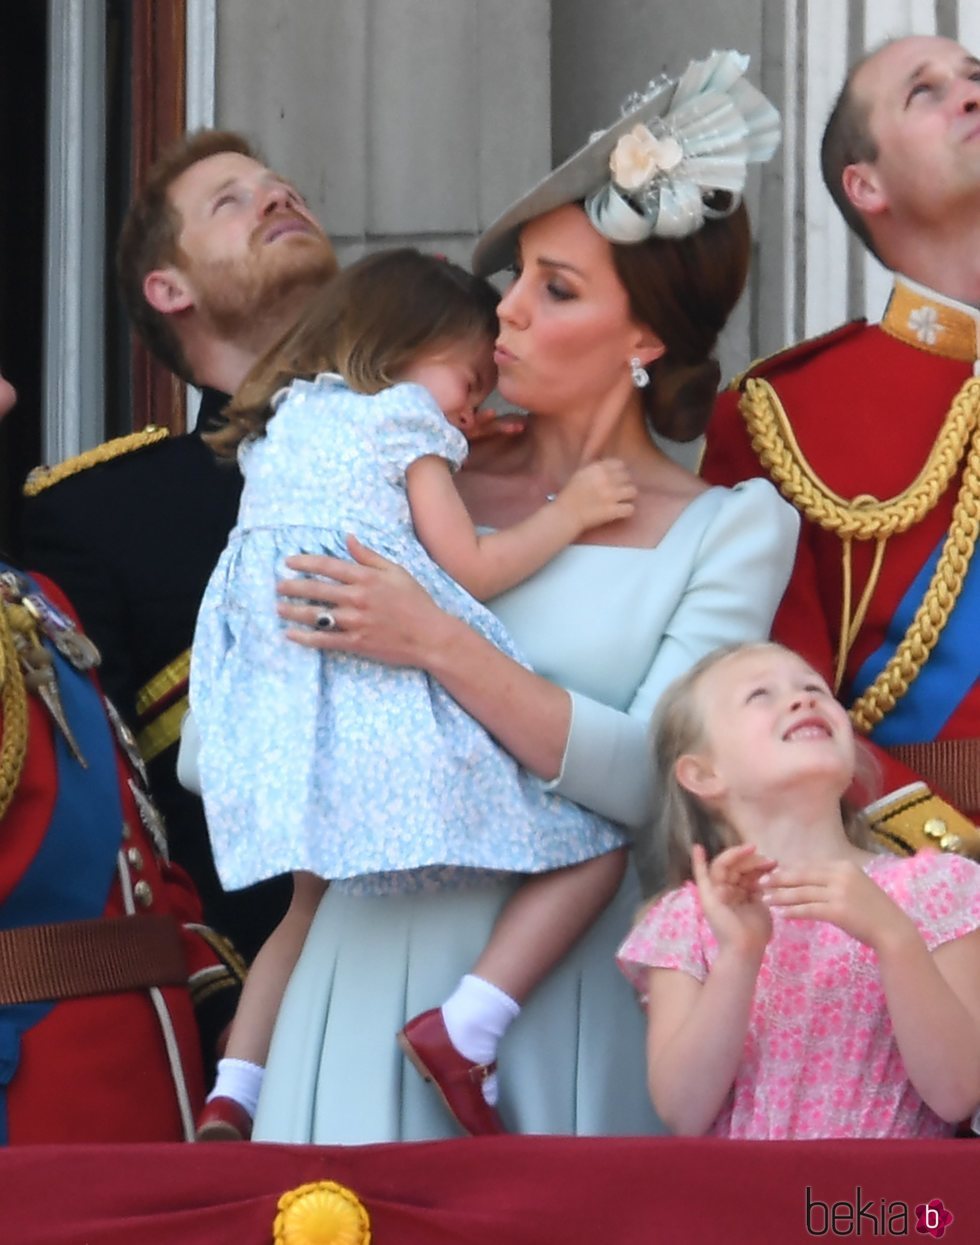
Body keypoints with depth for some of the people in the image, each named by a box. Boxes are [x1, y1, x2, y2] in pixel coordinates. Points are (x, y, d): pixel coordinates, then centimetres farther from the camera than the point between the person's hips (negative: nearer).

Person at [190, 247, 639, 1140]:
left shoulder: (280, 431, 22)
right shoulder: (407, 425, 2)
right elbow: (467, 569, -3)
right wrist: (566, 515, 6)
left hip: (288, 725, 7)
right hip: (399, 726, -7)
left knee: (313, 903, 28)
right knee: (594, 849, 0)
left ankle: (232, 1092, 12)